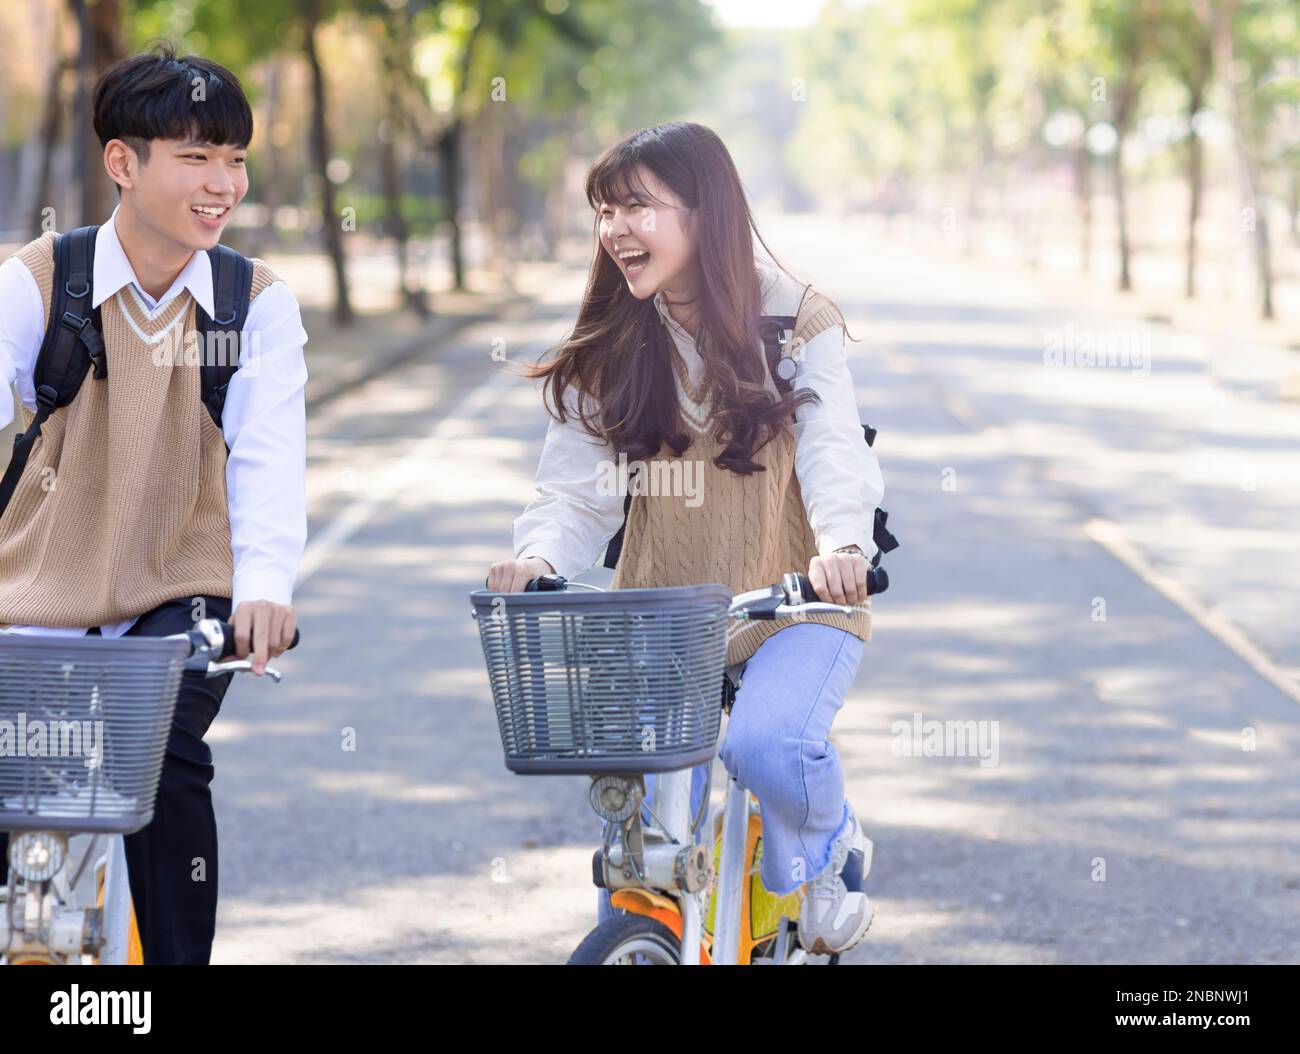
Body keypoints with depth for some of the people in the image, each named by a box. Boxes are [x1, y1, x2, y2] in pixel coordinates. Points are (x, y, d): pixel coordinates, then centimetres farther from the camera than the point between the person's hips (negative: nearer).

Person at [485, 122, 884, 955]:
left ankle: (828, 850, 5)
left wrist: (844, 546, -41)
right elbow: (579, 486, -5)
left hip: (794, 607, -3)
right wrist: (538, 557, -28)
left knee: (769, 745, -29)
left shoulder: (798, 323, -8)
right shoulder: (608, 349, 1)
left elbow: (834, 450, -20)